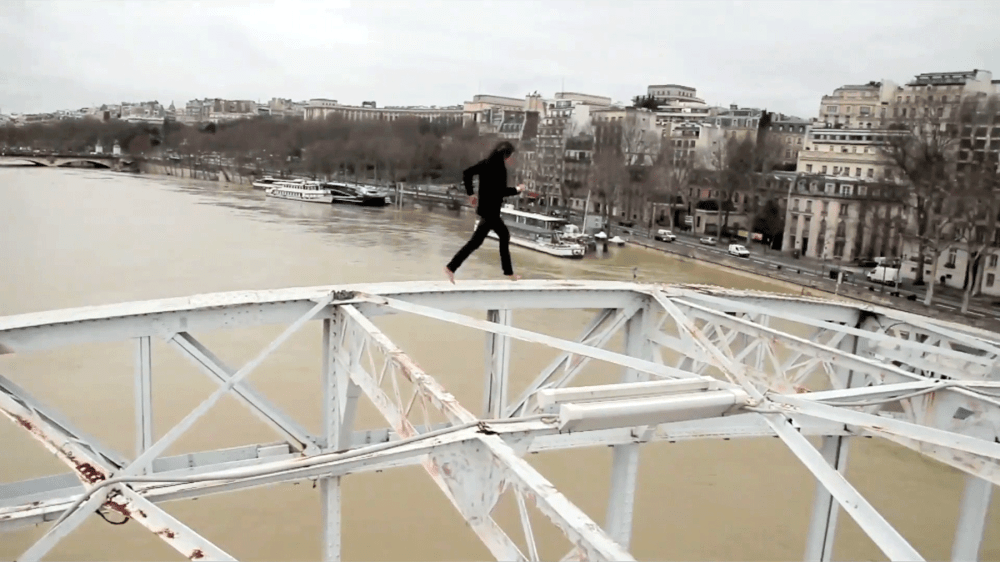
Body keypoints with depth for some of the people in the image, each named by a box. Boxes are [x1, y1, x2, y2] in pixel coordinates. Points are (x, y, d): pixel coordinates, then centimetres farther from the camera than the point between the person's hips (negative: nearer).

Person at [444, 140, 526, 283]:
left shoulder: (487, 163, 7)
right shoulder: (499, 168, -16)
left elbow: (467, 173, 4)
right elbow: (501, 191, -22)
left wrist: (470, 194, 10)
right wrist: (517, 190, -6)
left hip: (487, 208, 10)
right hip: (490, 211, -10)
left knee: (504, 235, 15)